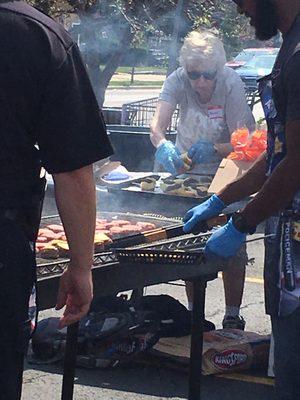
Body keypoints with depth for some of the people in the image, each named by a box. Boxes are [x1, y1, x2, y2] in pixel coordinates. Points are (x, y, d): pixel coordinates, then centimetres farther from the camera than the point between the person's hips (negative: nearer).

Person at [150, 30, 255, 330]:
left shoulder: (231, 84, -22)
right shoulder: (178, 80, -16)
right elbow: (157, 125, -29)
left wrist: (213, 149, -42)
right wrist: (163, 146, -51)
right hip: (187, 170, 2)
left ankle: (232, 316, 6)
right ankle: (193, 312, 17)